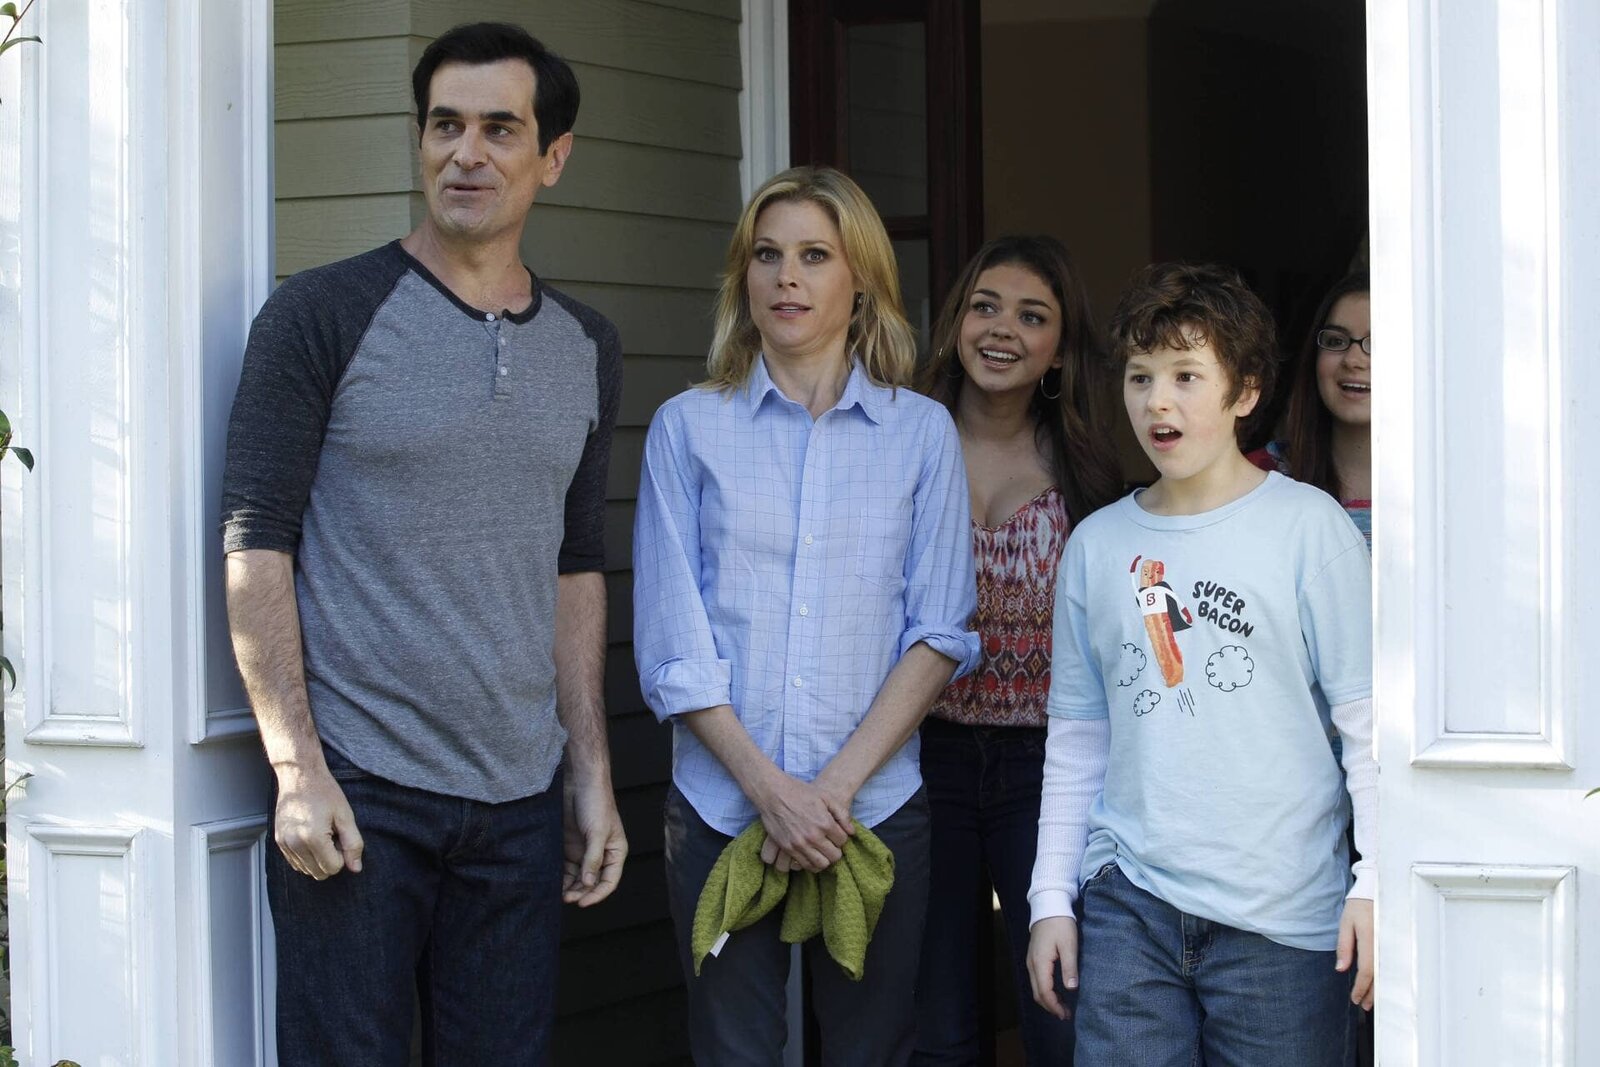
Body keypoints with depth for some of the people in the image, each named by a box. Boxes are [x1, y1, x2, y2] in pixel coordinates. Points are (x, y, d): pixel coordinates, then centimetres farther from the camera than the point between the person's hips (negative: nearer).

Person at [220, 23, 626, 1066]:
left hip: (522, 798, 4)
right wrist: (298, 768, -13)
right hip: (356, 789, -4)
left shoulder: (586, 348, 12)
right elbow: (257, 542, -6)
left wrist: (592, 772, 11)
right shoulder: (323, 314, -3)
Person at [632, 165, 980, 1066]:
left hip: (877, 808, 0)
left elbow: (940, 632, 1)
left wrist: (838, 784, -10)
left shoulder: (921, 432, 6)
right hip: (722, 810, 0)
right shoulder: (690, 427, 4)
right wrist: (769, 787, -11)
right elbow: (672, 643, 0)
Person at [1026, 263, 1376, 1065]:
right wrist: (1051, 896, 12)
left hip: (1283, 914, -3)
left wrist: (1375, 883, -8)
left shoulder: (1308, 527, 0)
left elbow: (1368, 718, -1)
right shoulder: (1096, 546, 11)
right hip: (1129, 902, 3)